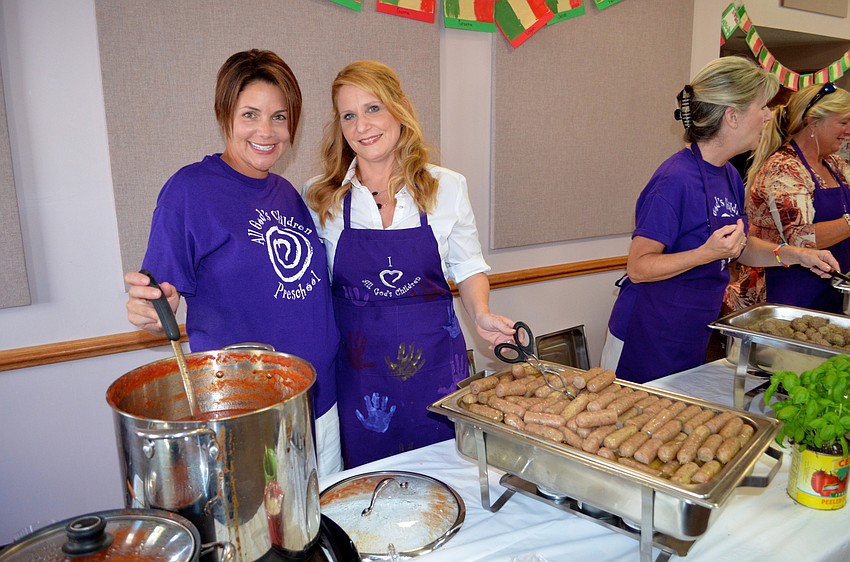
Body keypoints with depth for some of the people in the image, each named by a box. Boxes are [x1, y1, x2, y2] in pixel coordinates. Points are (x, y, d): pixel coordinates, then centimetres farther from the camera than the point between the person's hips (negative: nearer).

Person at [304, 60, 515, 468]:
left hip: (433, 358, 1)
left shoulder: (447, 187, -1)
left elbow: (467, 267, 9)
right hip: (357, 365, 0)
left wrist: (480, 313, -9)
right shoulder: (319, 197, -2)